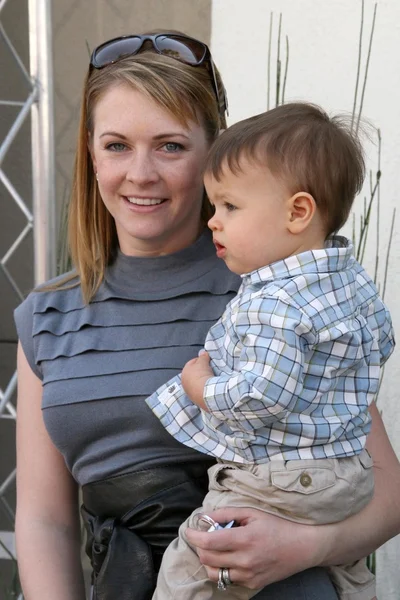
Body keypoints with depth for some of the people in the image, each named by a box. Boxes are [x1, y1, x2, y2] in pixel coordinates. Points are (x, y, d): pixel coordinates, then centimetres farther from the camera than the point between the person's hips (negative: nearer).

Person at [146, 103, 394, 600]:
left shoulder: (271, 306, -27)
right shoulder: (356, 281, 3)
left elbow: (260, 401, -31)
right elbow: (380, 344, 19)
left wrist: (201, 385, -14)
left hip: (279, 485, -10)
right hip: (351, 473, 10)